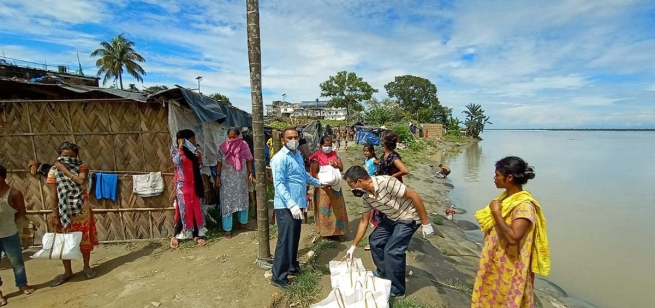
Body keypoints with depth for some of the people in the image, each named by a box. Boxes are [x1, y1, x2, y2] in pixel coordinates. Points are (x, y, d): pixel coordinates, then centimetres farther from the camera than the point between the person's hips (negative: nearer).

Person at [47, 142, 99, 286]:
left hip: (82, 211, 0)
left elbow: (81, 180, -23)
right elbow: (53, 195, -4)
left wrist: (65, 170, -17)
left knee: (85, 239, 9)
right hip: (64, 212, 0)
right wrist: (54, 214, -7)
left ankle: (87, 267, 25)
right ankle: (67, 271, 24)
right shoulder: (54, 171, -3)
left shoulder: (81, 167, -2)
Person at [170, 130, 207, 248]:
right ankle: (176, 236, 14)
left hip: (194, 184, 6)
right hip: (182, 185, -5)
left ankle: (196, 235, 16)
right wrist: (180, 148, -29)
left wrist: (199, 157, -5)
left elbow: (199, 166, 12)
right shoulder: (175, 150, -6)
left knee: (196, 209, 7)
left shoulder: (192, 151, 11)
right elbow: (176, 161, -25)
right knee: (183, 210, -1)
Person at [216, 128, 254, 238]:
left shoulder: (244, 145, -4)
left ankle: (242, 222, 33)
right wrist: (217, 176, -5)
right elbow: (219, 162, -2)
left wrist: (250, 173, -1)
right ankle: (227, 229, 9)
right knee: (227, 202, 1)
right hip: (227, 178, -2)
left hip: (241, 177, 2)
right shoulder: (223, 147, -7)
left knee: (242, 200, 15)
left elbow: (248, 160, 2)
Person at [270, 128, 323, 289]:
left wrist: (318, 183, 37)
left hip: (297, 203, 9)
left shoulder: (298, 155, 11)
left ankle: (292, 266, 36)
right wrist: (291, 204, -32)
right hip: (286, 206, -9)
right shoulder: (280, 158, -17)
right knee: (285, 240, -5)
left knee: (295, 237, 19)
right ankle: (278, 277, 7)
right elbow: (279, 184, -24)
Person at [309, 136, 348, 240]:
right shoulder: (316, 157, -8)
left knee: (337, 209, 11)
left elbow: (341, 168, 6)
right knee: (325, 210, 3)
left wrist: (335, 165, -15)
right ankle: (326, 232, 14)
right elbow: (315, 173, -11)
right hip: (323, 187, -5)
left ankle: (336, 231, 22)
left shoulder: (334, 154, 8)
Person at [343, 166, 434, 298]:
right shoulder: (366, 196, -7)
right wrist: (354, 246, 9)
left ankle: (397, 289, 10)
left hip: (408, 218, -8)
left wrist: (426, 223, -22)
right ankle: (383, 271, 35)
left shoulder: (386, 182, -33)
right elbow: (364, 221, 5)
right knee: (375, 239, 12)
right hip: (392, 218, 8)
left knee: (392, 251, -11)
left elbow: (415, 196, -27)